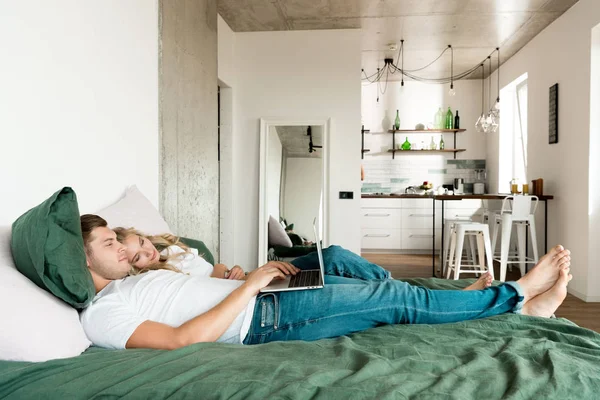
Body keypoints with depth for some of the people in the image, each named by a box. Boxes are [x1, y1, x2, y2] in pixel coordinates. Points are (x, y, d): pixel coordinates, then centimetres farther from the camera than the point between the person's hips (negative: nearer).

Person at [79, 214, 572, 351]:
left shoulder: (132, 281, 19)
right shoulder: (101, 315, -9)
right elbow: (180, 339, -24)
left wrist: (247, 275, 5)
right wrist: (249, 285, -21)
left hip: (259, 298, 10)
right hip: (263, 322, -9)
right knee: (393, 297, -12)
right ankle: (515, 296, 6)